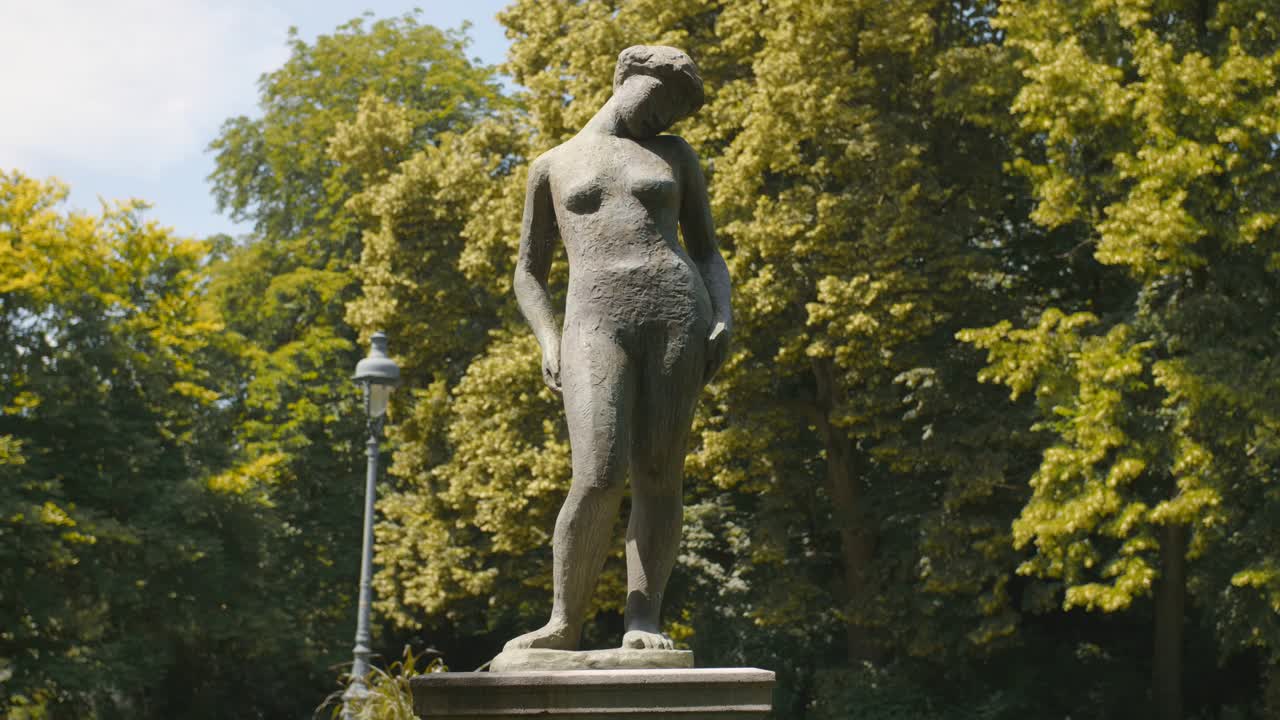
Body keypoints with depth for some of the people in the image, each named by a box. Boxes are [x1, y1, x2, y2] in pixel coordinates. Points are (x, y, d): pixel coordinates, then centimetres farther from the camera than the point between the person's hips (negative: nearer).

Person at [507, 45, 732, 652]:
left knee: (658, 476, -7)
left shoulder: (675, 157, 24)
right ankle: (564, 622, -4)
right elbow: (529, 273, 21)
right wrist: (549, 341, 2)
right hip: (596, 319, -2)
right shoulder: (553, 166, 21)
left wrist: (724, 321, 3)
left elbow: (707, 253, 22)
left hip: (676, 311, 2)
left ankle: (643, 621, -4)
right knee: (599, 478, -17)